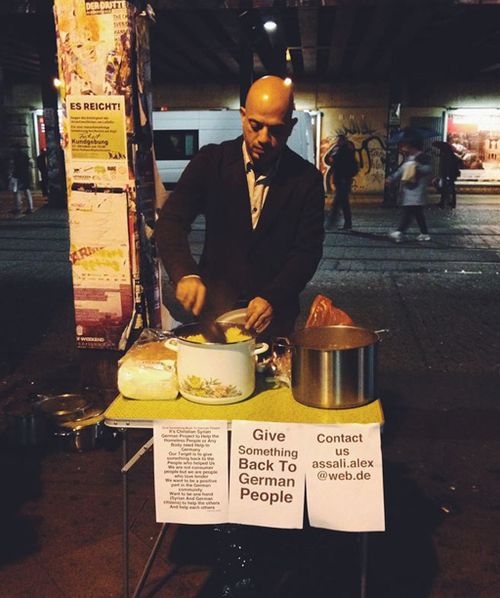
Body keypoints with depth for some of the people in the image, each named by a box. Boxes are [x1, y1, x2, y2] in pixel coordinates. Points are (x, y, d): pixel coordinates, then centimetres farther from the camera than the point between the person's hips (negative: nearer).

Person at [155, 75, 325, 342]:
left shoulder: (307, 178, -5)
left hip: (274, 313, 0)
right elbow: (171, 222, -13)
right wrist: (186, 274, -32)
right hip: (214, 304, 0)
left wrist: (272, 299, -25)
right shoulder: (211, 161, -5)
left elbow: (308, 250, -8)